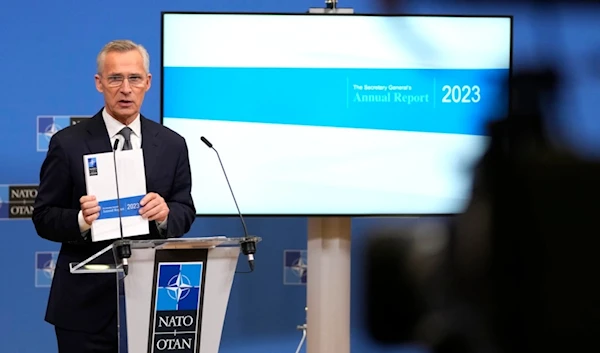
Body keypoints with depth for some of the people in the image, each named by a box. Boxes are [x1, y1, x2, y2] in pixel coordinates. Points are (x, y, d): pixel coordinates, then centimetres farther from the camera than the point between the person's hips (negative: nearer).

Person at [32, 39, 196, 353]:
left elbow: (185, 212, 7)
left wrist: (165, 213, -16)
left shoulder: (172, 145, 5)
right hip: (87, 303, -2)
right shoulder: (68, 144, -3)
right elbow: (43, 217, -2)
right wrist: (81, 221, -22)